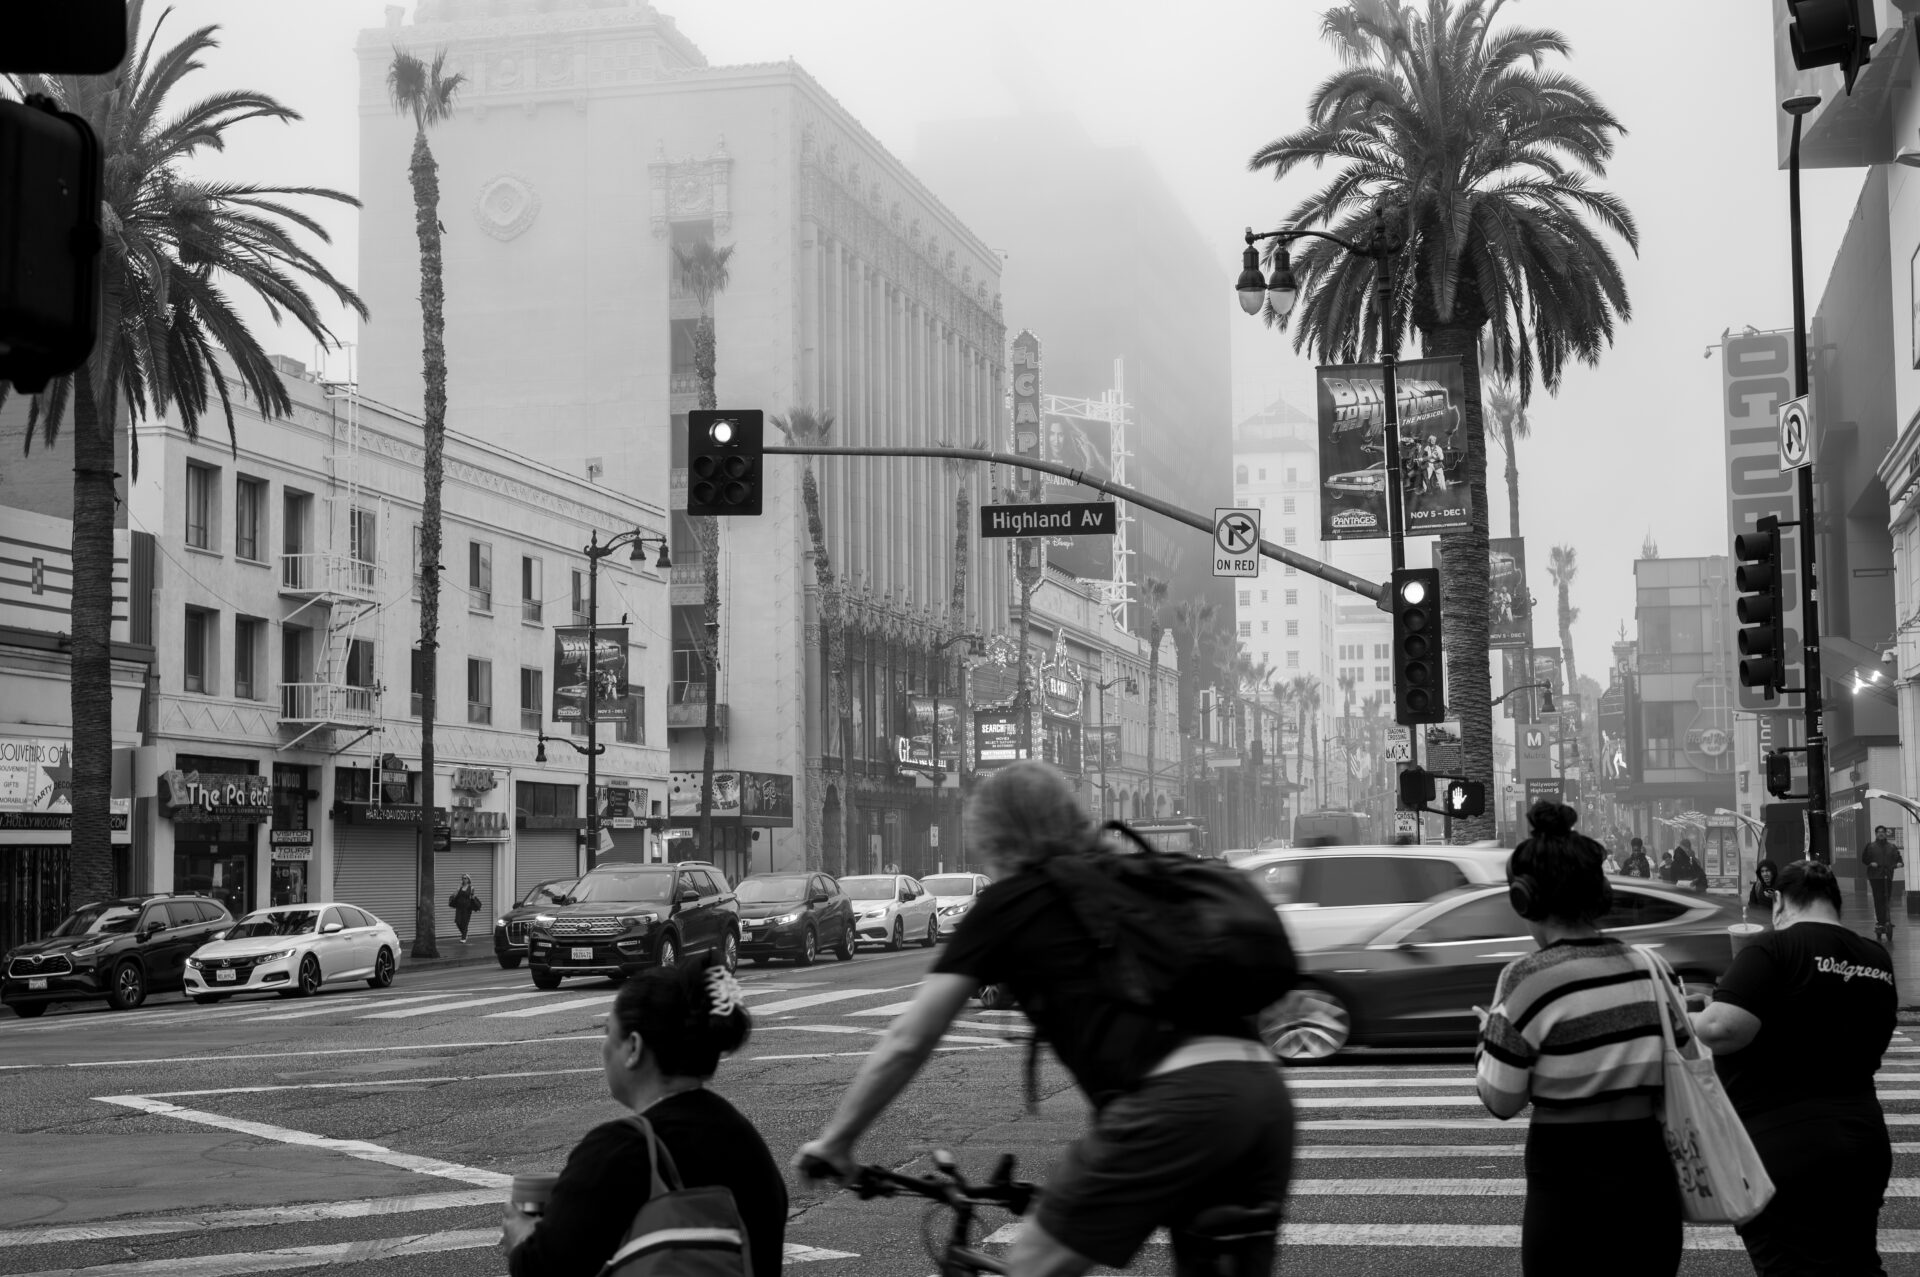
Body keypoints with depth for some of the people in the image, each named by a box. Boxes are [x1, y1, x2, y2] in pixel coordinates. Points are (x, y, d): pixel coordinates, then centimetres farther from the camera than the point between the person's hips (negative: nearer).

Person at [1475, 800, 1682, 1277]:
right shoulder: (1645, 967, 4)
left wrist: (1489, 1033, 10)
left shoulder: (1529, 977, -12)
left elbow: (1501, 1101, -7)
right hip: (1652, 1183, 5)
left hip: (1568, 1189, -5)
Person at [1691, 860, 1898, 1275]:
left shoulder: (1773, 950, -14)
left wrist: (1684, 1021, -6)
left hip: (1783, 1151, -7)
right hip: (1865, 1139, 7)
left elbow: (1723, 1028, -26)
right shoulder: (1876, 960, 8)